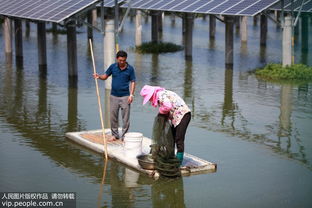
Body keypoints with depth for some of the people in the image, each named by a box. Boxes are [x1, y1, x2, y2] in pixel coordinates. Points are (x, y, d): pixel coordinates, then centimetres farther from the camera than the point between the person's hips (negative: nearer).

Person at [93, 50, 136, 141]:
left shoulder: (130, 69, -4)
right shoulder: (113, 67, 2)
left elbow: (133, 82, -1)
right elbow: (105, 76, 10)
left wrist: (131, 95, -9)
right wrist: (99, 76, -12)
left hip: (125, 96, -3)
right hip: (114, 96, 3)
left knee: (125, 118, -1)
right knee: (113, 117, 8)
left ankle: (124, 136, 9)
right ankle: (115, 135, 20)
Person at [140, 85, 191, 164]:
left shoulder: (161, 95, -18)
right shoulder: (158, 97, 15)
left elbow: (168, 106, -33)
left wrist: (161, 110, -14)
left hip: (183, 115, -11)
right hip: (176, 117, 11)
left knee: (179, 139, -11)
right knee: (172, 137, 17)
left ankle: (179, 159, -7)